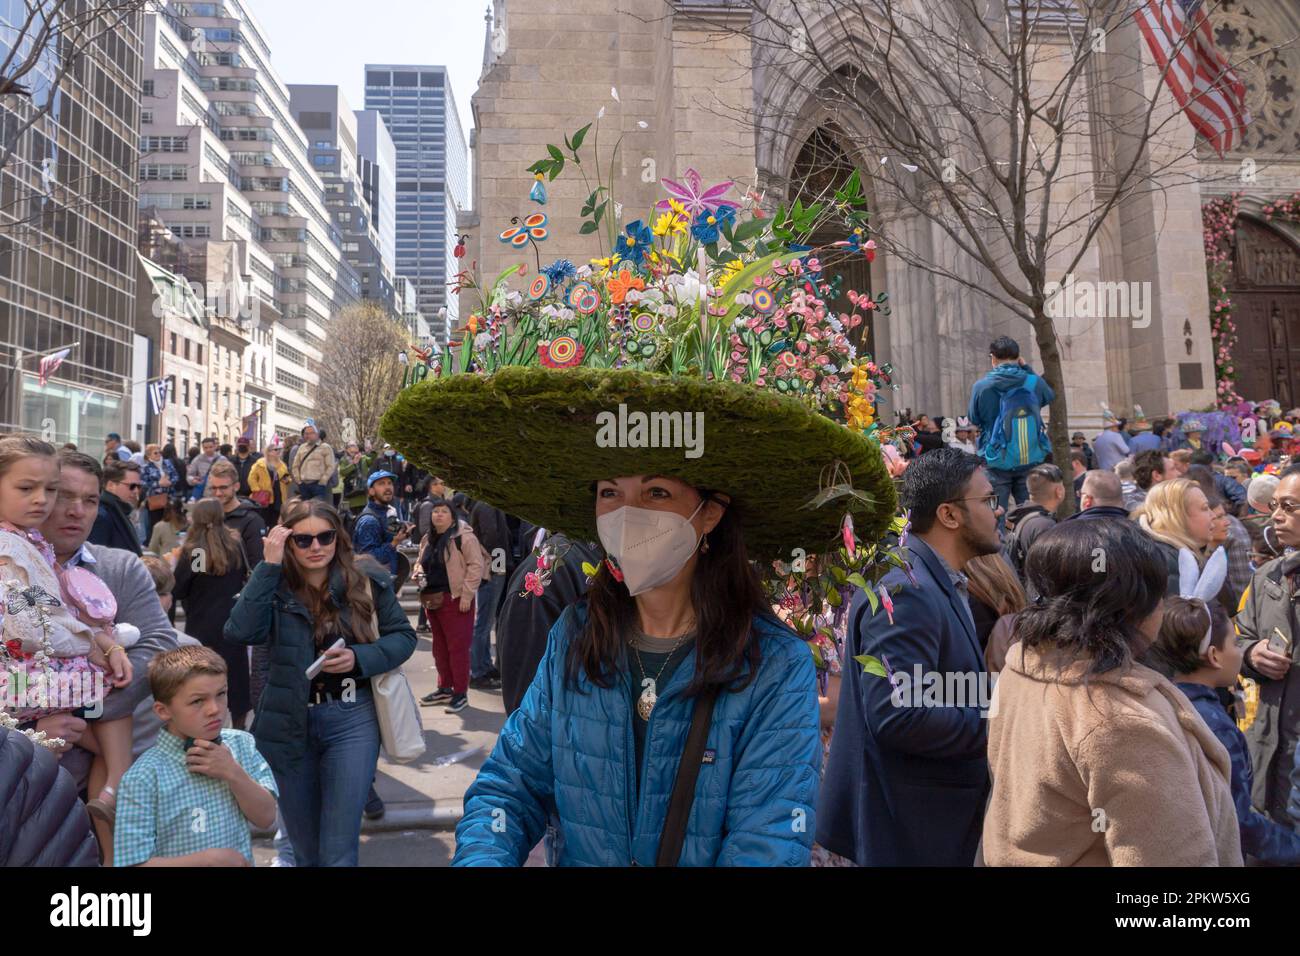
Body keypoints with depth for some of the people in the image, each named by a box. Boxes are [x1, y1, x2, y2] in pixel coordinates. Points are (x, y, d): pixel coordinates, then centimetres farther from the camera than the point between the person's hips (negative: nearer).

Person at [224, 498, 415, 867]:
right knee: (304, 846, 20)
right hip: (289, 724, 2)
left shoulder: (368, 584, -4)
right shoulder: (275, 588, -4)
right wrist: (268, 565, -23)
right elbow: (240, 632, -22)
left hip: (352, 721, -1)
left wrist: (359, 658, -15)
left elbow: (403, 636, 2)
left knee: (338, 850, -2)